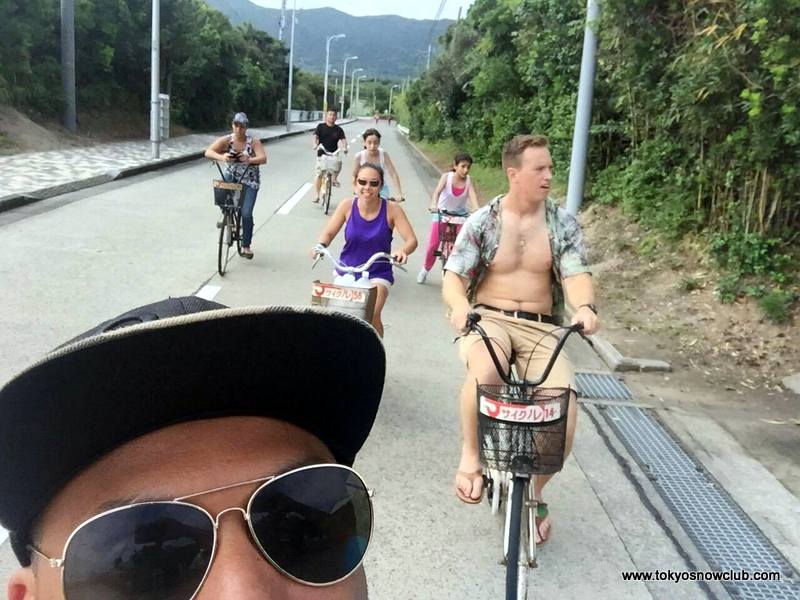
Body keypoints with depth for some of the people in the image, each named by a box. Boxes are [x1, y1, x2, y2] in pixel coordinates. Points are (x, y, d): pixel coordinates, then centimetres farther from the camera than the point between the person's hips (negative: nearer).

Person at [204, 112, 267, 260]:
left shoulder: (253, 141, -13)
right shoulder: (226, 140, -11)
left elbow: (263, 159, -25)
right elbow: (208, 152, -22)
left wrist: (249, 160, -46)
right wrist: (222, 157, -44)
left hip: (249, 181, -2)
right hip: (231, 176, 2)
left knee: (246, 213, -9)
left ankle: (246, 246, 8)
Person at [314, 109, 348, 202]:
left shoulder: (338, 129, 7)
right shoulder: (321, 127, 5)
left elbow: (343, 139, -6)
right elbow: (316, 136, -7)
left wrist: (344, 147, -27)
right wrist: (315, 144, -28)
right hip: (322, 153, -1)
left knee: (338, 161, -31)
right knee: (319, 174, -6)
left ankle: (334, 178, -6)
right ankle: (317, 195, 1)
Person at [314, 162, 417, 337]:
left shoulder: (391, 209, -11)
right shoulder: (347, 206, -7)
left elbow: (411, 240, -15)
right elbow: (328, 233, -3)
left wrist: (403, 251, -38)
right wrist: (320, 245, -26)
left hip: (378, 274, -2)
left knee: (372, 316, -23)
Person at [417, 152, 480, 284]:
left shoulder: (468, 180, -11)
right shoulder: (446, 176, -15)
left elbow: (473, 195, -26)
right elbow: (437, 191, -30)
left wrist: (477, 210, -45)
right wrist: (433, 205, -50)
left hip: (460, 214, 1)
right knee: (433, 244, -6)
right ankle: (425, 269, 21)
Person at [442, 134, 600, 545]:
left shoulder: (563, 223, 4)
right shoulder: (482, 221, 0)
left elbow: (575, 274, -7)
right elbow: (453, 276, -8)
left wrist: (585, 306, -31)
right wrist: (459, 306, -32)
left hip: (540, 327, 2)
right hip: (488, 320, -2)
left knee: (565, 408, -19)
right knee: (485, 368, -39)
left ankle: (537, 493, 8)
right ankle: (470, 457, -15)